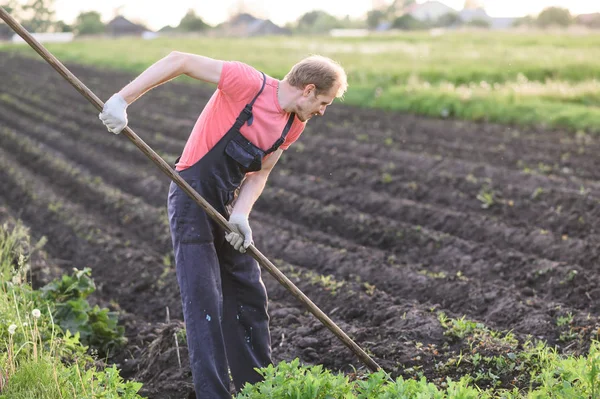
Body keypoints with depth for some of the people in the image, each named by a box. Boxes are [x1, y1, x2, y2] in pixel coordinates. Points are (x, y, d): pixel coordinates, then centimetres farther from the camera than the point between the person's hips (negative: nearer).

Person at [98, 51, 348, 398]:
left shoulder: (294, 125, 4)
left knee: (250, 296, 14)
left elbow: (259, 173, 6)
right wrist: (122, 100, -25)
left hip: (228, 202, 8)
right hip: (192, 197, -8)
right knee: (204, 301, -9)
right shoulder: (249, 83, -19)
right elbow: (179, 61, -20)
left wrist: (241, 215, -13)